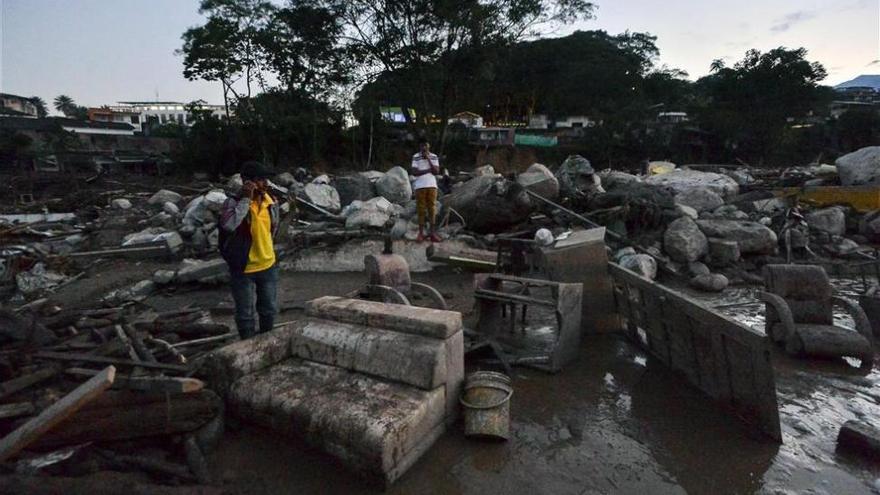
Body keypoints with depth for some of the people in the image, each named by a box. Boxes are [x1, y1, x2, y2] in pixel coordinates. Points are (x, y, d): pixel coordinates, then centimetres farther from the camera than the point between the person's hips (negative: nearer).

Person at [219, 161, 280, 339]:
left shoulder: (270, 201, -2)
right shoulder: (234, 202, -19)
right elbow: (228, 225, -40)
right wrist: (245, 199, -34)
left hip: (268, 266, 5)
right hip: (243, 269, -5)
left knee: (269, 309, 19)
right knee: (245, 314, 11)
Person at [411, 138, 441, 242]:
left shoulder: (434, 157, 6)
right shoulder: (415, 157, 1)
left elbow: (436, 171, -5)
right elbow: (415, 172, -7)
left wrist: (428, 159, -10)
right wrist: (429, 170, -10)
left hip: (432, 185, 2)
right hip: (420, 186, -2)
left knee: (432, 209, 2)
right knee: (421, 209, 0)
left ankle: (432, 232, 6)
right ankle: (421, 233, 4)